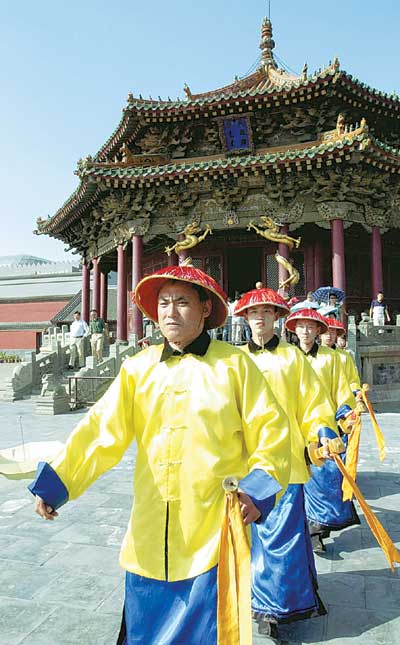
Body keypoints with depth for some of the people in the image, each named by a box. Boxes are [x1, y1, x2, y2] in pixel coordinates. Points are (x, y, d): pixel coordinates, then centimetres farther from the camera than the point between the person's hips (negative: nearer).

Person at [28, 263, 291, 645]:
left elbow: (270, 431, -3)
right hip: (150, 536, 3)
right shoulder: (138, 368, 2)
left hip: (215, 531, -2)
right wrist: (55, 482, -12)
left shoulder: (234, 365, -5)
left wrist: (257, 491, -13)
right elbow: (101, 430, -4)